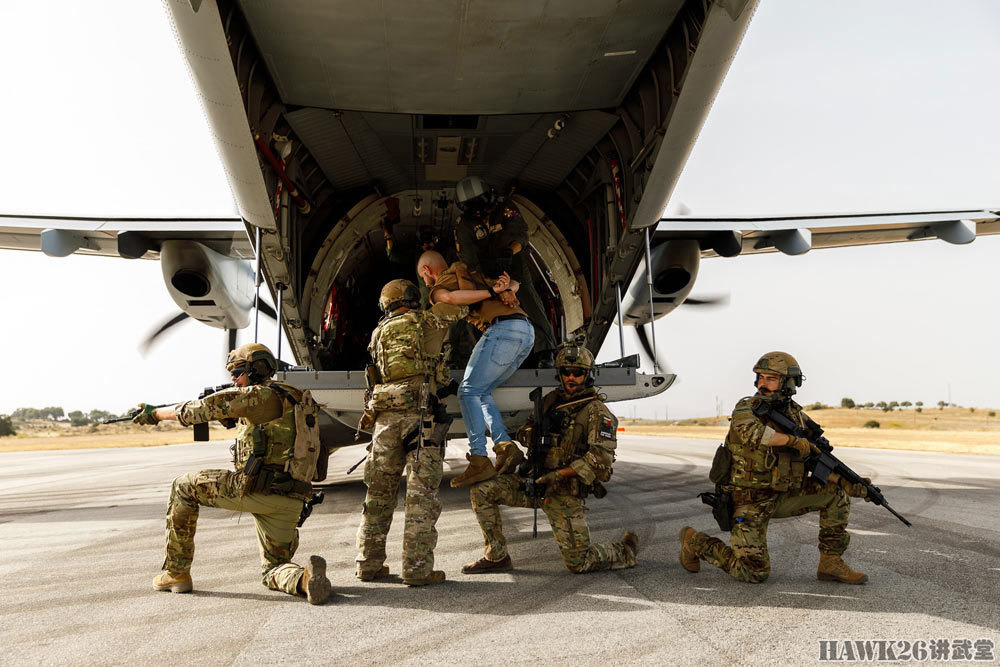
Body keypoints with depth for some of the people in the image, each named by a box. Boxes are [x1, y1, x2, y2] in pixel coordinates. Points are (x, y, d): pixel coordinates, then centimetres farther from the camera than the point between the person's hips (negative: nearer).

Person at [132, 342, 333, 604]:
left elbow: (201, 408, -2)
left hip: (255, 490, -8)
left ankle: (176, 572, 17)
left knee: (184, 487, 15)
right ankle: (306, 578, -16)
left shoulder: (261, 395, -5)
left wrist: (155, 413, 11)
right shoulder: (290, 398, 21)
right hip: (290, 502, 8)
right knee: (273, 571, 20)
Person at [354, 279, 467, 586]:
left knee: (379, 490, 11)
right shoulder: (427, 322, 8)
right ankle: (417, 569, -6)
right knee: (422, 492, -4)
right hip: (421, 411, -4)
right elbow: (461, 305, 16)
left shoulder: (379, 333, 20)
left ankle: (369, 563, 16)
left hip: (386, 414, 5)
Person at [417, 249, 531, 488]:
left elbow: (451, 297, -16)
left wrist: (491, 293, -10)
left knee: (468, 391, -3)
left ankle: (479, 460, -13)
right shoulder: (473, 276, 34)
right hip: (527, 331, 8)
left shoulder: (438, 288, 9)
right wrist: (507, 288, 9)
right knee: (483, 392, 17)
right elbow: (515, 283, 32)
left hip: (503, 329, -8)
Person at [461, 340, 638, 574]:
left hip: (564, 492, -6)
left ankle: (625, 551, 24)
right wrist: (534, 431, -6)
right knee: (482, 490, -9)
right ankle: (496, 557, 2)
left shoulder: (596, 411, -10)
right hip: (535, 480, 6)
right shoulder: (551, 400, 11)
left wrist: (558, 475, -22)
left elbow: (602, 457, -20)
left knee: (579, 562, -5)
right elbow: (524, 432, 20)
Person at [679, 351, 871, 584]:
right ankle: (695, 541, 12)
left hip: (781, 496, 6)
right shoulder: (746, 407, -14)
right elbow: (750, 431, -38)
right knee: (754, 573, -9)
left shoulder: (797, 416, 3)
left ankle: (830, 563, 4)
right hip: (749, 501, -6)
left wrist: (844, 481, -13)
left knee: (835, 493, -4)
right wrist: (792, 440, -31)